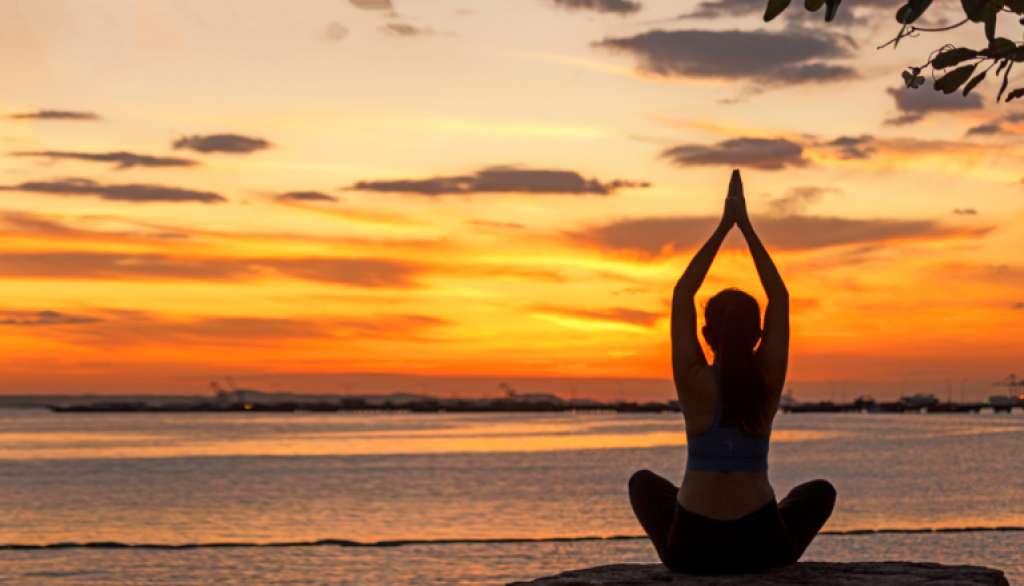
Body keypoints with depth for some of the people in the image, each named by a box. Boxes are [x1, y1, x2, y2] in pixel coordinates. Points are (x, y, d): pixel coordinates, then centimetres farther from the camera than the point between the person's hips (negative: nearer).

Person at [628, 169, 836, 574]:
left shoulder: (693, 380, -8)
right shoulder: (768, 380, -5)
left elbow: (682, 295, 3)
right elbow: (780, 299, 7)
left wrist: (724, 227, 6)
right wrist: (746, 227, 8)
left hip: (692, 547, 0)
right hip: (762, 546, 0)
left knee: (644, 482, 33)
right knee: (820, 492, 33)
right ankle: (760, 567, 23)